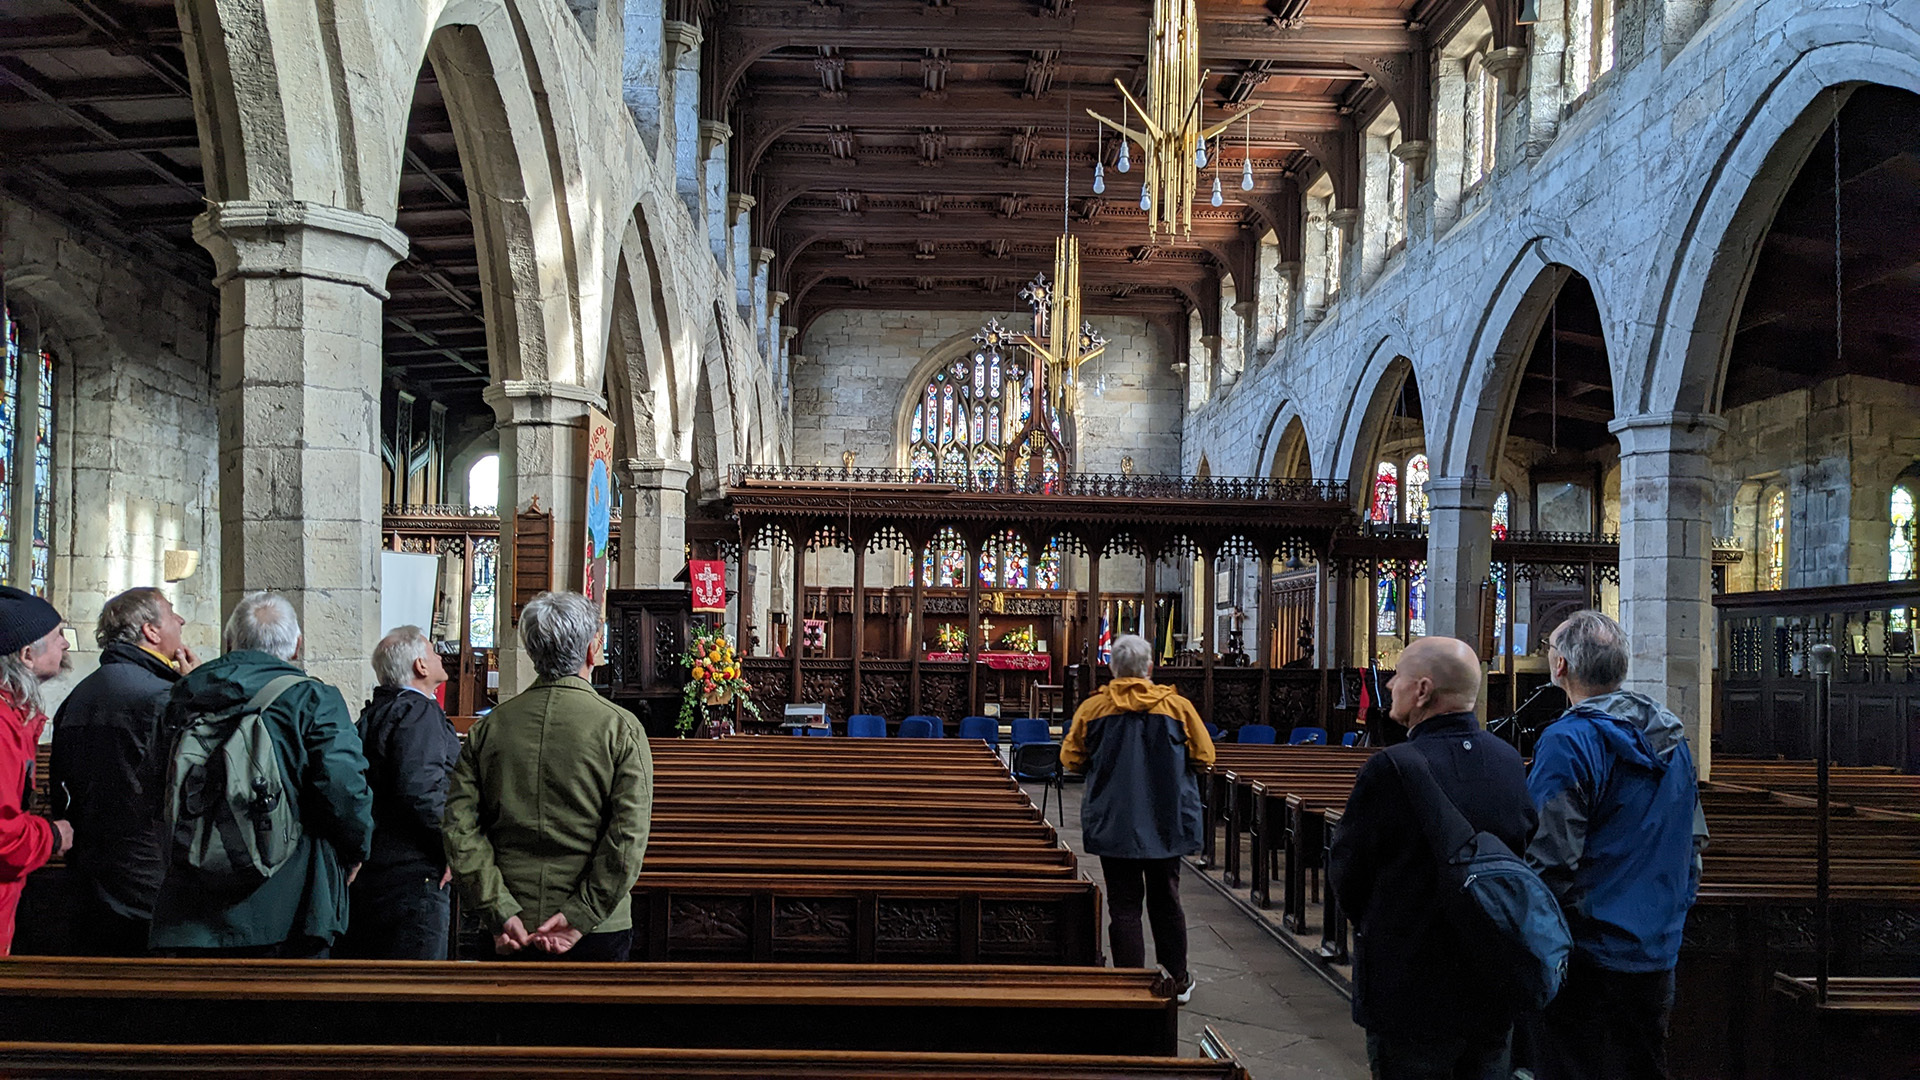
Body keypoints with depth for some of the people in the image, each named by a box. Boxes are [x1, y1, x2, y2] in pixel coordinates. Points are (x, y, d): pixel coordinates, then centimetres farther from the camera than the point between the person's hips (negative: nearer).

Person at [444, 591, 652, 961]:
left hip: (513, 931, 3)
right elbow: (629, 836, -15)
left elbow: (459, 827, -4)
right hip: (598, 931, -3)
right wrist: (579, 917, -13)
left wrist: (501, 913, -7)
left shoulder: (489, 727, 2)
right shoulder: (621, 728, -7)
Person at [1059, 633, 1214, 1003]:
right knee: (1166, 901, 16)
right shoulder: (1177, 706, -6)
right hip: (1166, 824, 1)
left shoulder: (1092, 708, -6)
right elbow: (1204, 757, 2)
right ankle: (1178, 981, 26)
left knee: (1123, 904, 6)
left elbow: (1071, 761, 3)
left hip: (1113, 825, -1)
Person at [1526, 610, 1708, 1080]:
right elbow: (1693, 842, 16)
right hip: (1657, 955, 8)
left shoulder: (1567, 742, -18)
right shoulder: (1673, 740, 8)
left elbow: (1551, 860, -21)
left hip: (1588, 958, -8)